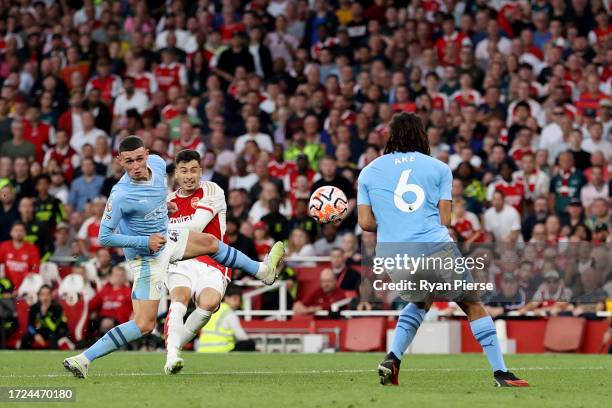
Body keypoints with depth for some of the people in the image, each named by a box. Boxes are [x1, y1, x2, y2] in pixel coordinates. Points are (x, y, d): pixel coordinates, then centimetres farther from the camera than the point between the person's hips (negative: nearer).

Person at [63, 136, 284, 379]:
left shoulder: (157, 163, -12)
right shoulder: (120, 195, -33)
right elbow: (104, 237, -26)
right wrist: (145, 242, -29)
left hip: (165, 238, 8)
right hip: (147, 258, -8)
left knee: (211, 243, 27)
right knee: (144, 325, -12)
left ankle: (262, 271, 50)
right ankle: (83, 360, -13)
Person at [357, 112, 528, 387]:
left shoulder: (369, 172, 14)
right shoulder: (439, 169, 10)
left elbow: (366, 223, 9)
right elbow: (444, 219, 4)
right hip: (436, 249, -3)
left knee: (421, 301, 30)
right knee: (473, 306, 10)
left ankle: (392, 359, 12)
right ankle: (500, 373, 5)